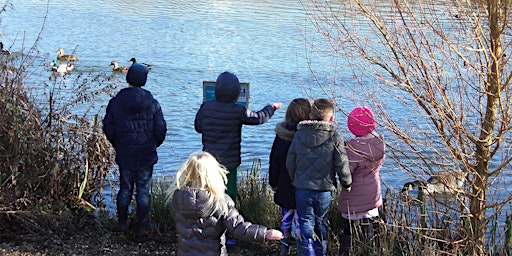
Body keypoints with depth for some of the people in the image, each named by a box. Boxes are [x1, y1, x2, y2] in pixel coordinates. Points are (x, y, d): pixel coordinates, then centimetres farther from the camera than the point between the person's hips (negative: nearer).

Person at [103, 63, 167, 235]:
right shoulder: (152, 103, -7)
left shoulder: (115, 102, -5)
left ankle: (122, 223, 22)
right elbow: (161, 129, -4)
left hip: (124, 155, 1)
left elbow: (108, 129, -1)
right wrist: (154, 144, 15)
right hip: (146, 156, -1)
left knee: (125, 189, 13)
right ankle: (144, 226, 8)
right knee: (143, 189, 5)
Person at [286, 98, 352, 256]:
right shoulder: (334, 138, -10)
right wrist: (347, 183, 8)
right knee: (321, 224, 16)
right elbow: (342, 165, -9)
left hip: (302, 189, 0)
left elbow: (290, 163, 2)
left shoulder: (299, 135, -2)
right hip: (324, 190, 0)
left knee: (305, 223, 7)